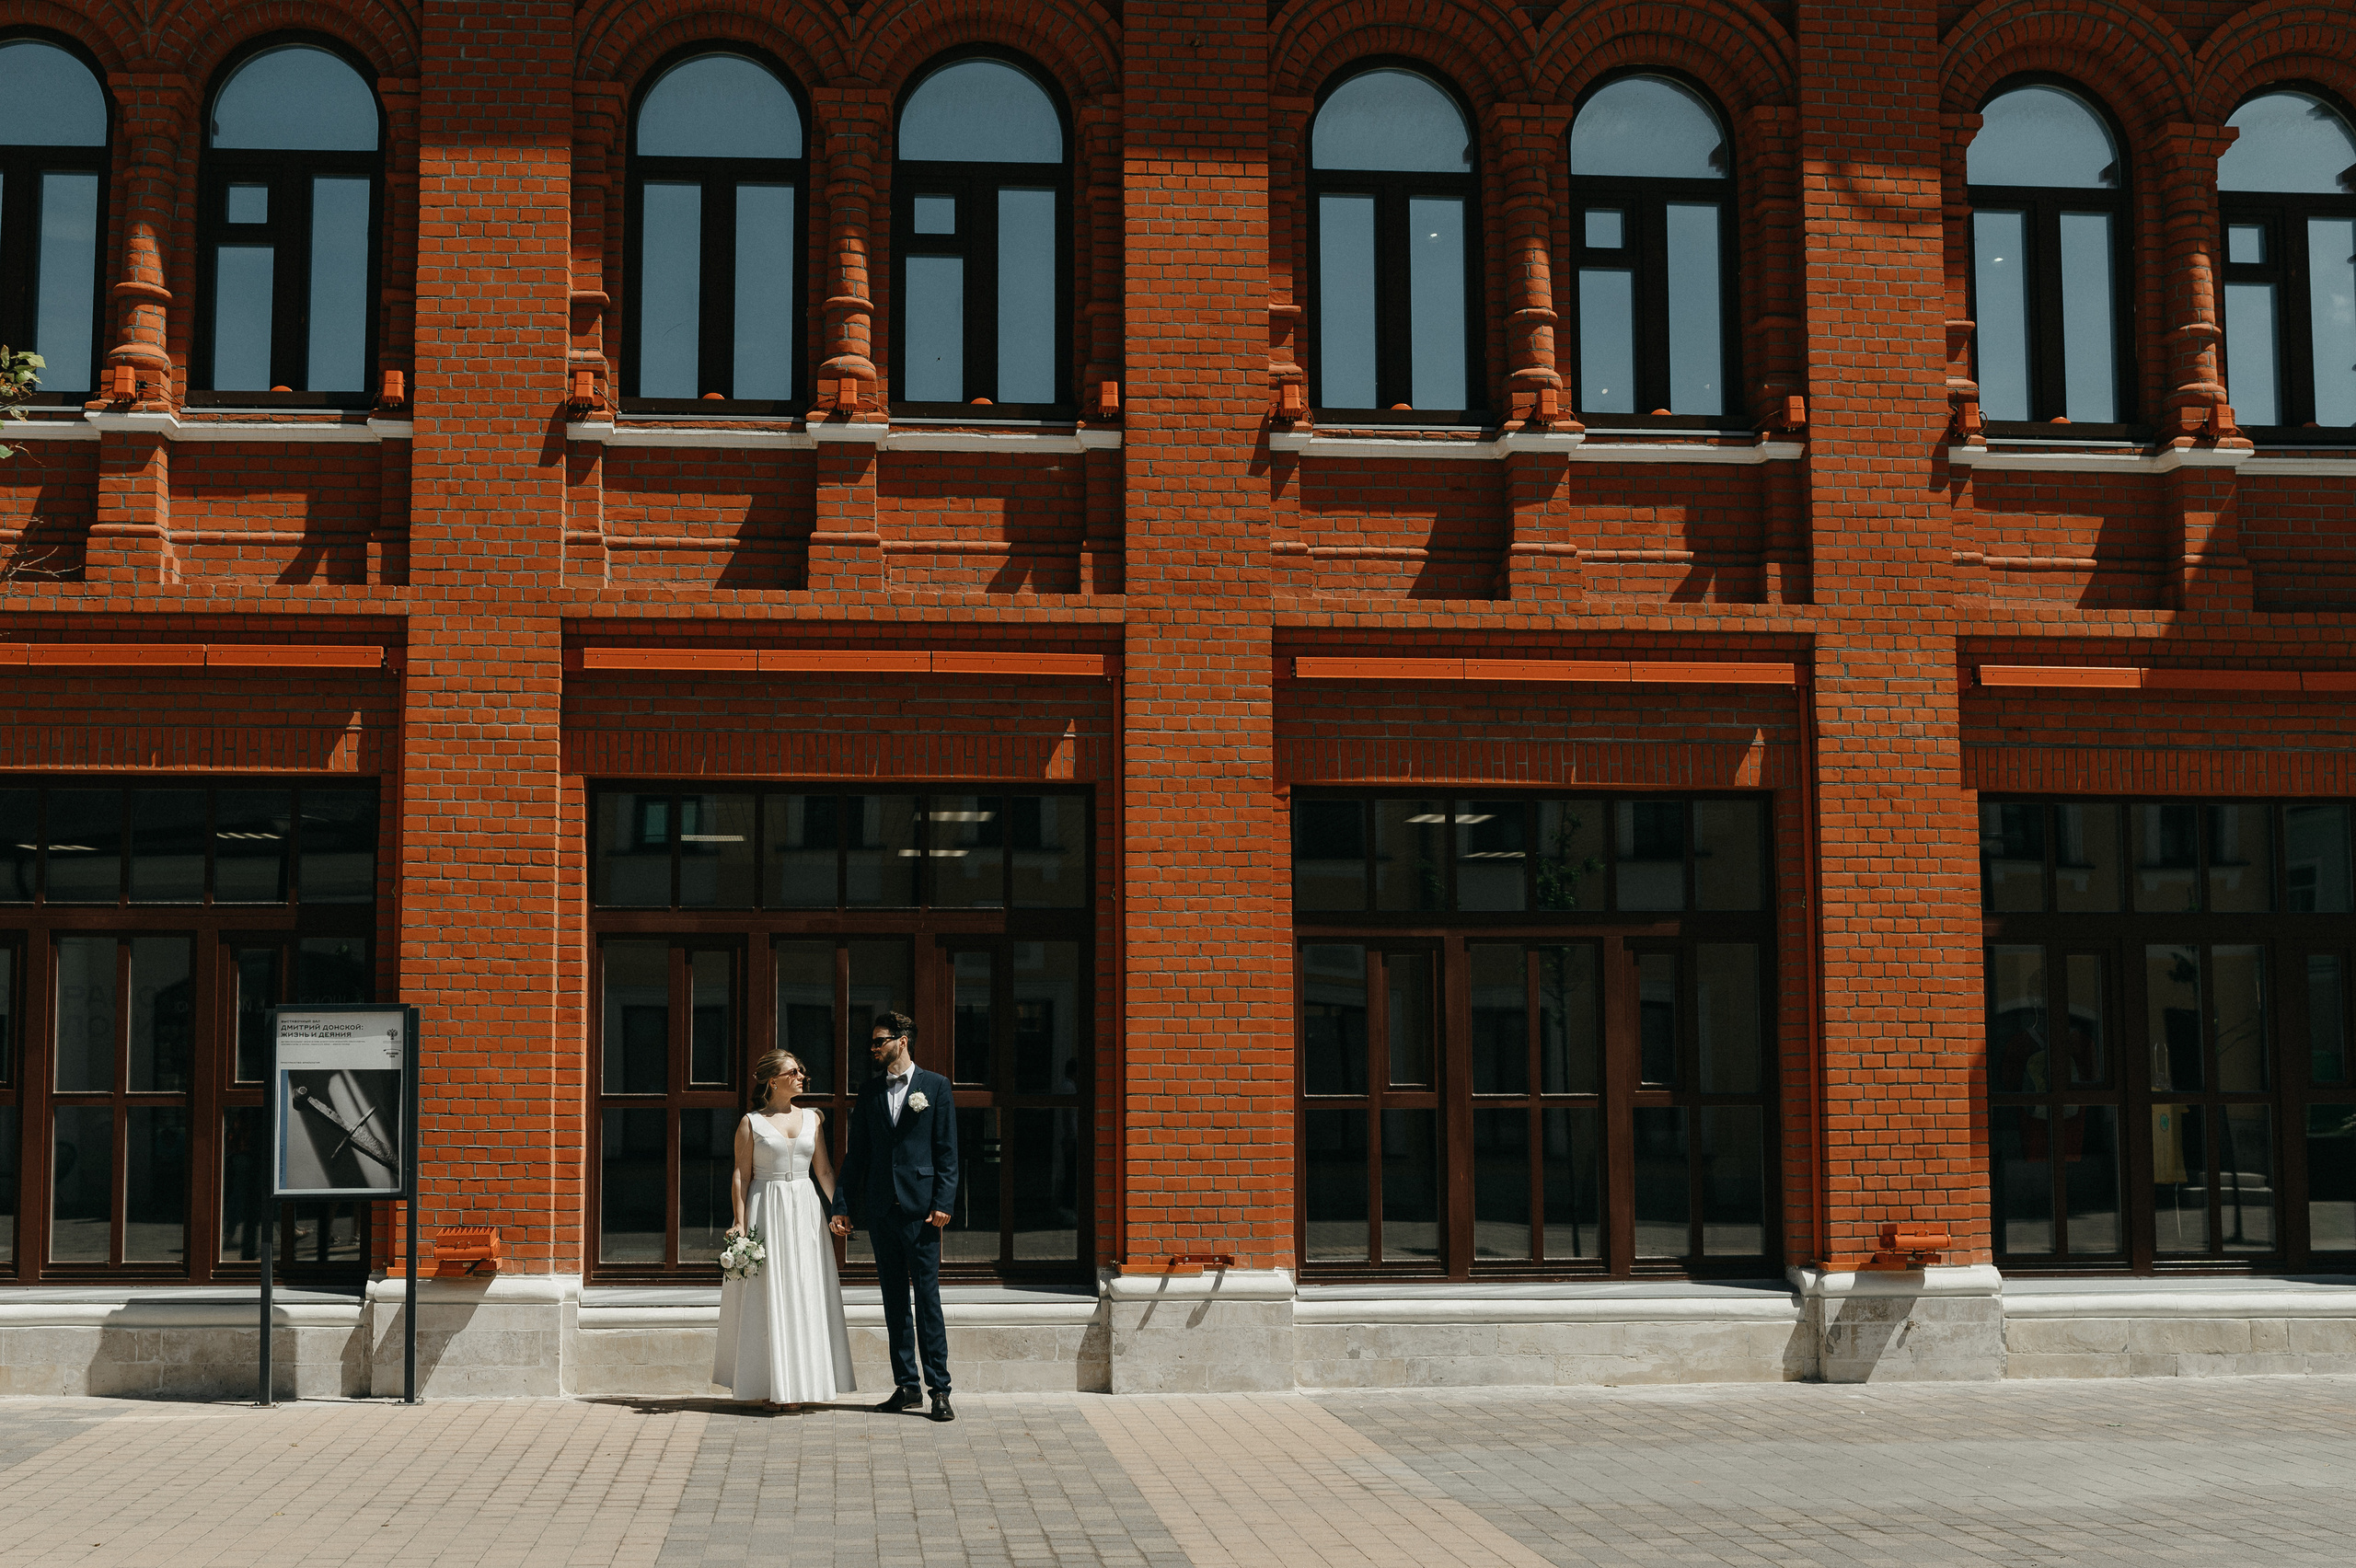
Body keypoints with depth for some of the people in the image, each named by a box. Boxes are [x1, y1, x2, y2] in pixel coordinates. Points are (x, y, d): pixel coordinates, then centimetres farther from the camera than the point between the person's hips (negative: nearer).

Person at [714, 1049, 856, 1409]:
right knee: (769, 1297, -1)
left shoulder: (811, 1118, 10)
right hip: (767, 1211, -4)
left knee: (807, 1294, 3)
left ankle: (804, 1382, 11)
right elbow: (741, 1176, -3)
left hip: (806, 1210, 4)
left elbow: (823, 1170, 10)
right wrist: (740, 1223, -9)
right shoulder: (751, 1123, -1)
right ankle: (772, 1388, 5)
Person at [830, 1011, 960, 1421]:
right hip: (880, 1209, 4)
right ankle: (906, 1387, 13)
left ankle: (939, 1389, -4)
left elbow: (947, 1151, -1)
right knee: (894, 1300, 7)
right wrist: (842, 1206, 7)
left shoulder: (935, 1086, 2)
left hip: (920, 1208, -4)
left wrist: (942, 1202, -10)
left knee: (927, 1298, -6)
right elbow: (856, 1154, 13)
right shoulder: (870, 1092, 13)